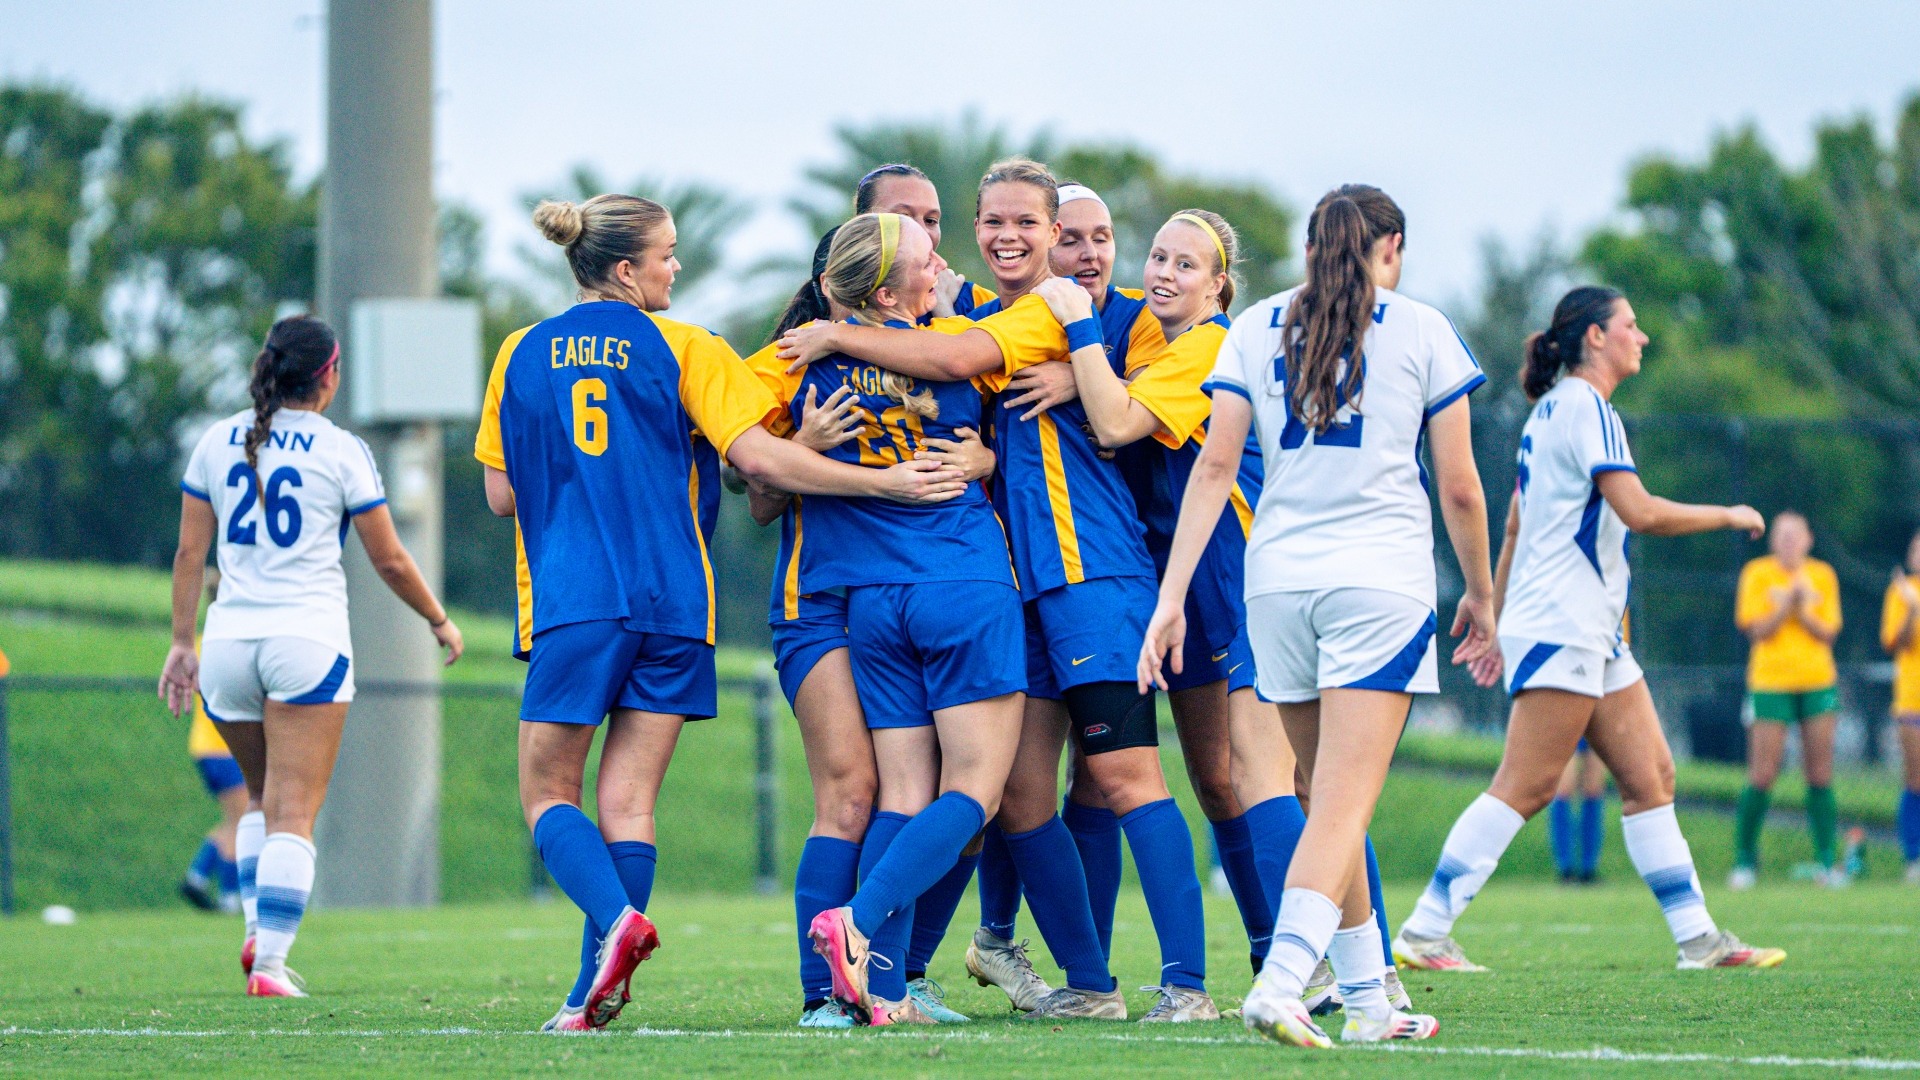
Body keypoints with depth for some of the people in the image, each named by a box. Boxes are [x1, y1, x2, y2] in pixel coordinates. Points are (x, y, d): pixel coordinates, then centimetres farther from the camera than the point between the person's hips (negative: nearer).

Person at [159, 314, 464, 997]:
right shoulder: (341, 451, -1)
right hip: (308, 638, -4)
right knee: (293, 812, -5)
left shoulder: (217, 442, 9)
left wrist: (182, 642, 17)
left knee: (262, 798, 21)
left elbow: (190, 552, 10)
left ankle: (257, 931, 5)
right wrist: (440, 621, 18)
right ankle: (270, 963, -14)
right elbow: (390, 562, 3)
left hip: (228, 639, 4)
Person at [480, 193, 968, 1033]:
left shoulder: (521, 355, 9)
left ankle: (616, 919, -22)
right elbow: (759, 458, -7)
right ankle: (598, 993, -5)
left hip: (569, 605, 0)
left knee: (548, 795, 6)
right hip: (671, 602, 0)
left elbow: (501, 495, 11)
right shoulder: (684, 350, 2)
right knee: (628, 800, 4)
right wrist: (884, 482, -3)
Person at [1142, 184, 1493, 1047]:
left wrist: (1171, 596, 1)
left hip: (1276, 580, 4)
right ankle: (1280, 983, -29)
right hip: (1381, 580, -4)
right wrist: (1481, 595, 19)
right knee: (1345, 803, -11)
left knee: (1332, 797, 15)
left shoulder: (1255, 328, 10)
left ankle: (1368, 1000, 18)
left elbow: (1214, 467, 2)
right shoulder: (1422, 330, 4)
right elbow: (1460, 490, 5)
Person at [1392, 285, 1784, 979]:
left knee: (1650, 777, 7)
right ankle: (1423, 932, -12)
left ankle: (1696, 938, 6)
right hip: (1563, 628, -10)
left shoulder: (1552, 410, 18)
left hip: (1593, 634, 10)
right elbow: (1639, 512, -20)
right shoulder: (1585, 407, -12)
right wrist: (1728, 516, -6)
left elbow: (1515, 528, 22)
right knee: (1524, 788, -12)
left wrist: (1497, 620, 25)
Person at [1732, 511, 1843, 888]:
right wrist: (1787, 604, -20)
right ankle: (1744, 860, 4)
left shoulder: (1822, 576, 6)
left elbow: (1828, 633, 1)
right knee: (1762, 776, -7)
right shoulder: (1757, 574, -1)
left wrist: (1801, 609, -14)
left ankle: (1826, 861, 5)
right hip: (1769, 683, -2)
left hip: (1817, 682, 2)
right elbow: (1757, 630, -8)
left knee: (1820, 775, 0)